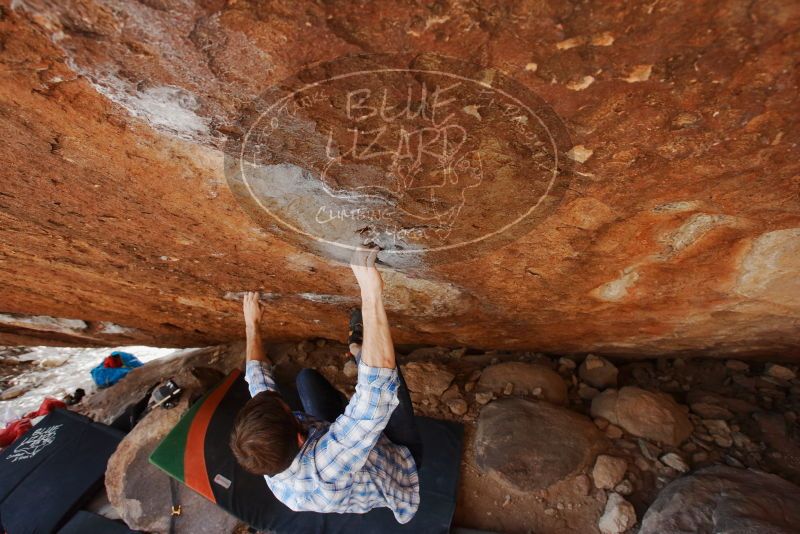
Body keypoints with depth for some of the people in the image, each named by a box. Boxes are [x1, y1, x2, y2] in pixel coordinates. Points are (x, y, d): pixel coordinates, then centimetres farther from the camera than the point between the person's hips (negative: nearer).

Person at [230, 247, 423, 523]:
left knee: (306, 376, 2)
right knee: (383, 370, -22)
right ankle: (363, 333, 8)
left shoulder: (263, 456, -29)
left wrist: (252, 326, -3)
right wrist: (372, 295, -59)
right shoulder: (328, 469, -47)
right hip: (399, 458, -4)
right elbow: (378, 386, -58)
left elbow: (259, 378, -14)